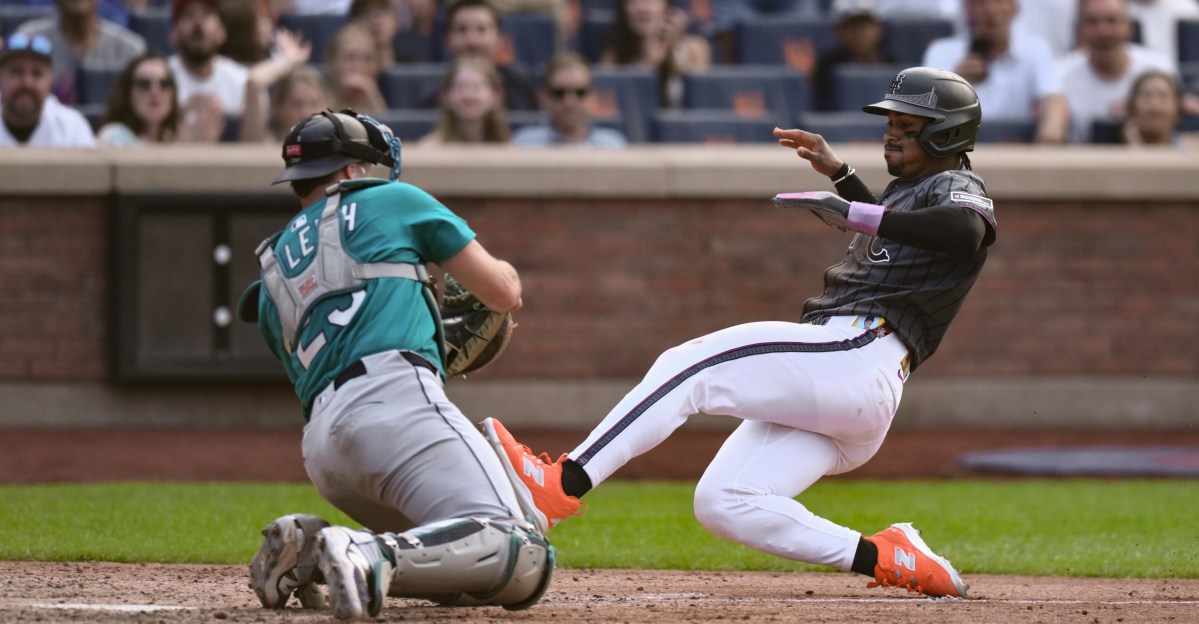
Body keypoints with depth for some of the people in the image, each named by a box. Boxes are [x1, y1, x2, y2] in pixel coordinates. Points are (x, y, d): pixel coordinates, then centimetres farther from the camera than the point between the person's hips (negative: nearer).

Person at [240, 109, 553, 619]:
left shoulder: (272, 279, 32)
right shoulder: (391, 200, 19)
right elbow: (503, 292, 19)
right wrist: (504, 271, 44)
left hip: (320, 452, 7)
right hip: (394, 400, -7)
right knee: (521, 560, -18)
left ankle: (312, 551, -3)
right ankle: (371, 559, -38)